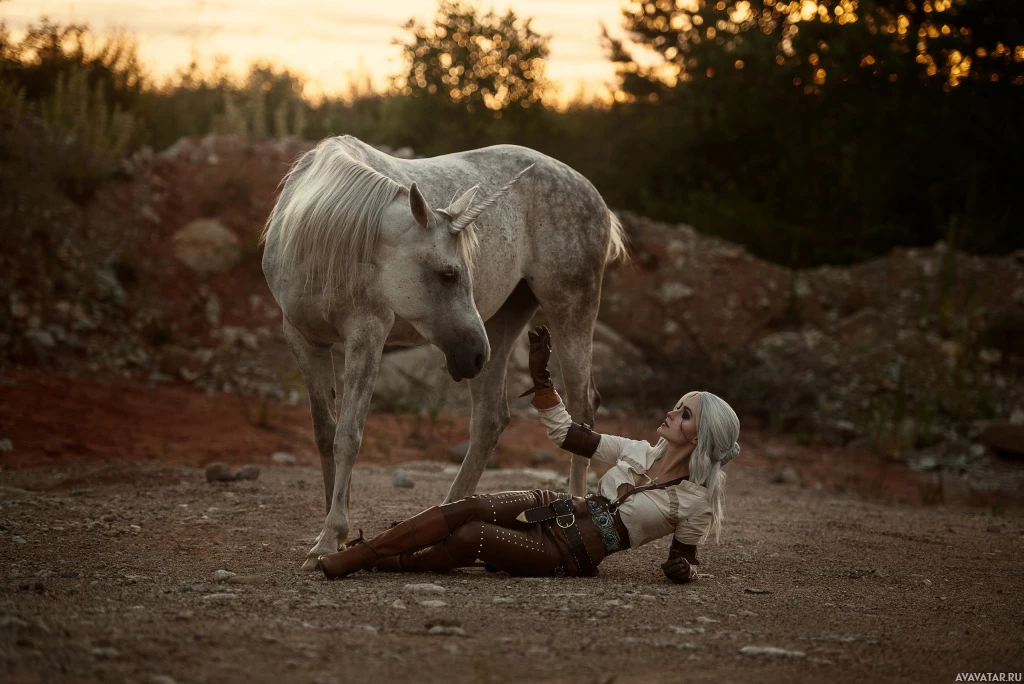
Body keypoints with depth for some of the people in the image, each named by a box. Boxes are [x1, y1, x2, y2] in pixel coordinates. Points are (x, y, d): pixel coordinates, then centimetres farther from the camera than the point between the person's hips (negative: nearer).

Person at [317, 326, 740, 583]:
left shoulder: (695, 501, -7)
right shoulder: (640, 454, 8)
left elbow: (686, 556, 5)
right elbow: (565, 433, 10)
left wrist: (683, 569, -20)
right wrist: (539, 374, 4)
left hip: (572, 556, -5)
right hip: (557, 510, 5)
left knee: (472, 536, -25)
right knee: (473, 507, -21)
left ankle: (390, 564, -12)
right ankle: (360, 552, -20)